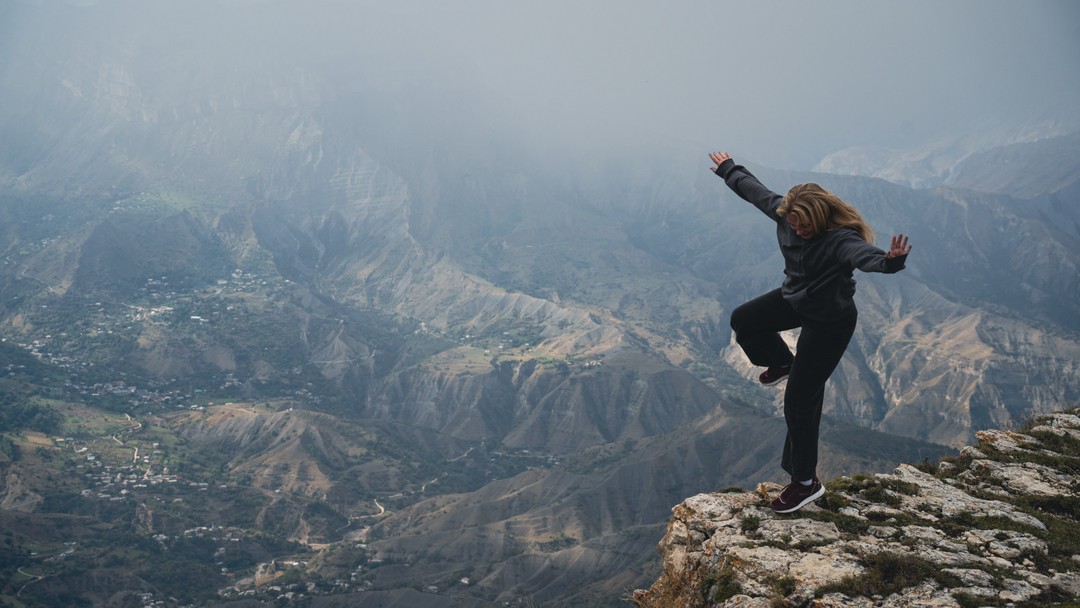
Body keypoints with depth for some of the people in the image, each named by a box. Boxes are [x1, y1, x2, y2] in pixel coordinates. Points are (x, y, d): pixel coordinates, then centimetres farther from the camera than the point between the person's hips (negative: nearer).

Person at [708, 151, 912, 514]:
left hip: (830, 323, -8)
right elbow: (754, 190, 6)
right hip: (794, 300, 8)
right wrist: (728, 170, 22)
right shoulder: (784, 213, -13)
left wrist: (889, 261, -80)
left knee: (800, 401, -5)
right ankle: (782, 363, 48)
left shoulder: (839, 239, -35)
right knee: (742, 321, 24)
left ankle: (806, 483, 9)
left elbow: (864, 255, -57)